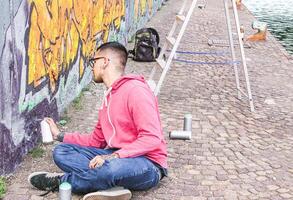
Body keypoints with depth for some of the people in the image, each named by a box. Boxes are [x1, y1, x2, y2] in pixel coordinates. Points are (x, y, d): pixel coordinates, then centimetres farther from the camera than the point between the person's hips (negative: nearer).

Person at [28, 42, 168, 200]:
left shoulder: (135, 90, -13)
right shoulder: (108, 97, 16)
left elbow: (152, 138, -22)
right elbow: (96, 140, 20)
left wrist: (114, 156, -27)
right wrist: (60, 136, 17)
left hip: (148, 165, -8)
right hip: (115, 158, 8)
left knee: (111, 167, -40)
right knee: (61, 152, -2)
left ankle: (61, 181, -11)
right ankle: (112, 185, -21)